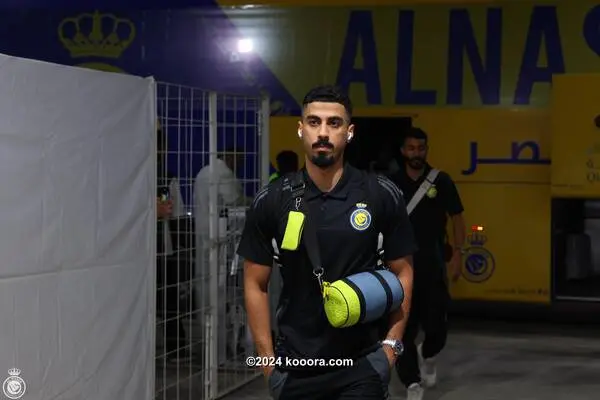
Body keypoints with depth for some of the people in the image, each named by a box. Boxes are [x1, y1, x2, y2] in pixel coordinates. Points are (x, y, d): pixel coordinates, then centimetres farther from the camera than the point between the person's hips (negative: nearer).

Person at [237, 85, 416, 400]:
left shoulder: (382, 196, -4)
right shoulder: (270, 202, -2)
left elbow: (402, 272, 4)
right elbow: (256, 284, 3)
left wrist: (392, 344, -3)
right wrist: (267, 359, -1)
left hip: (362, 362, -1)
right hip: (295, 365, 1)